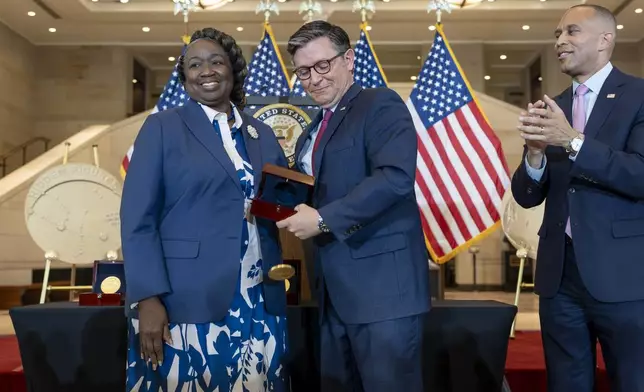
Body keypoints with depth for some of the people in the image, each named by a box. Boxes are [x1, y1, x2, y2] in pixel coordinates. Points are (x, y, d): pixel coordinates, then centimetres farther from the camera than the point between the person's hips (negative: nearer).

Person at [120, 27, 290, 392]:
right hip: (188, 303, -4)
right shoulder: (163, 127, 1)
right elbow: (138, 219, -4)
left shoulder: (263, 134, 13)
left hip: (260, 302, 4)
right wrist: (148, 299, -12)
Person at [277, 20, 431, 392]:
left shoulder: (382, 105, -6)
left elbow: (395, 176, -21)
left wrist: (323, 220, -20)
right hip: (334, 291, 8)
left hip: (382, 285, -8)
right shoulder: (310, 134, 19)